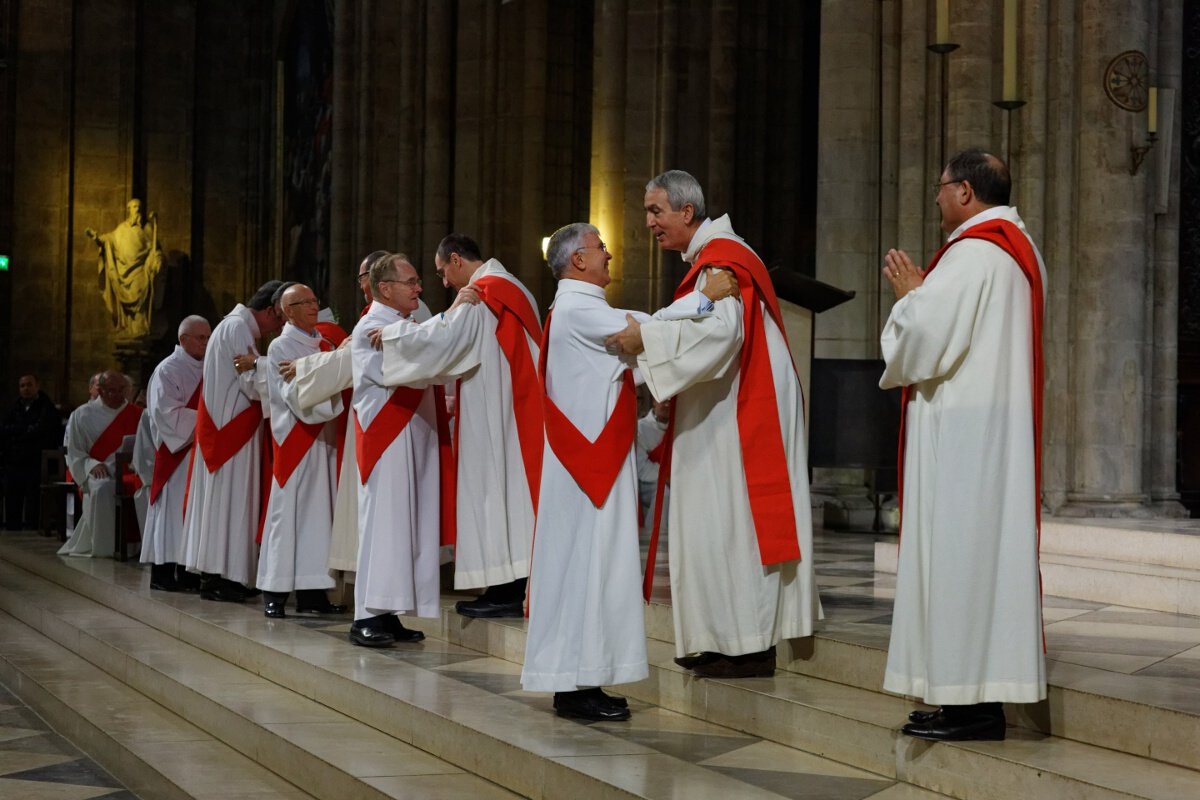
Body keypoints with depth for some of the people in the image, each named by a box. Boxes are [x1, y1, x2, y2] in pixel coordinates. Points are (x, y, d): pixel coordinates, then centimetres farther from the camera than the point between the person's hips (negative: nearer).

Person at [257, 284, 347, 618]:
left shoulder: (324, 345, 17)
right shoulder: (280, 347, -2)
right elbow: (292, 392, -14)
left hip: (325, 439, 6)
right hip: (295, 438, -6)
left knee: (320, 512, 4)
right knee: (288, 510, -5)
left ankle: (312, 590, 6)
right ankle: (275, 592, 0)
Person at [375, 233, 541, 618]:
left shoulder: (480, 294, -12)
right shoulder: (513, 290, 17)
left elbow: (442, 340, -20)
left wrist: (389, 334, -9)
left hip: (492, 413, -9)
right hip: (518, 407, 9)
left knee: (492, 484, -6)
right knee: (512, 482, 9)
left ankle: (505, 592, -5)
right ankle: (515, 584, 10)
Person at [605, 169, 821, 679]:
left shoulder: (721, 259, -14)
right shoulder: (709, 258, 18)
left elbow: (723, 329, -29)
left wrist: (647, 339, -28)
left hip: (742, 413, -10)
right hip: (722, 412, 10)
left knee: (733, 521, -8)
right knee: (720, 524, 10)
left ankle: (749, 646, -3)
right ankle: (728, 639, 14)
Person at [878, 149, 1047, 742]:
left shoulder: (972, 252, -15)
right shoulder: (1019, 248, 17)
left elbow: (927, 337, -20)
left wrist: (910, 291, -2)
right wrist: (924, 292, 14)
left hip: (964, 427, -10)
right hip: (1000, 423, 10)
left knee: (959, 548, -7)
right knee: (988, 547, 10)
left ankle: (969, 703, -5)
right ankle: (983, 695, 13)